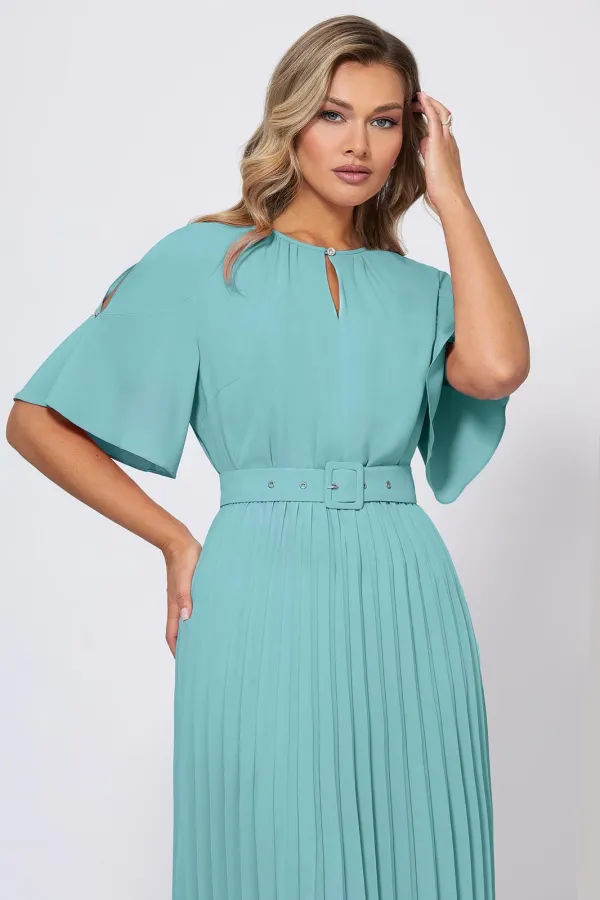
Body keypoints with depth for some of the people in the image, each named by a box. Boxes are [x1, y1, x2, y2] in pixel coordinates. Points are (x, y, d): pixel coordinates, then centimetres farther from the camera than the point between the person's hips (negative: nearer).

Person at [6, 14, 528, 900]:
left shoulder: (420, 288, 13)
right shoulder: (205, 259, 3)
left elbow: (496, 369, -12)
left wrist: (449, 194, -1)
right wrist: (176, 542, 1)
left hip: (405, 602, 3)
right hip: (264, 597, -3)